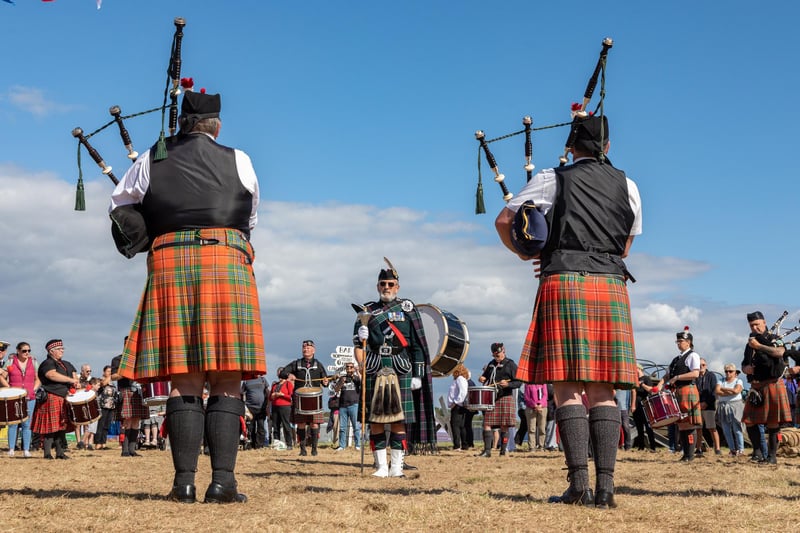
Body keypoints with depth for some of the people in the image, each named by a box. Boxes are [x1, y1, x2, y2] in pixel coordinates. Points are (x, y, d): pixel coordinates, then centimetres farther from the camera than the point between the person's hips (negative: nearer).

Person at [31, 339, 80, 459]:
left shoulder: (66, 364, 20)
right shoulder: (47, 364, -6)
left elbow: (74, 374, 19)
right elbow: (52, 375, -23)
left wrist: (76, 382, -5)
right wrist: (71, 380, -21)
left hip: (64, 399, 8)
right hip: (51, 399, -8)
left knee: (62, 426, 7)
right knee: (51, 426, -8)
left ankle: (60, 452, 12)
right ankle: (47, 453, -4)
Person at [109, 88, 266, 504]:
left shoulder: (151, 162, 11)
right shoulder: (237, 161, 10)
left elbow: (121, 207, 23)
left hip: (169, 264, 1)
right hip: (226, 261, -1)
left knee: (183, 380, 1)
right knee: (226, 382, -1)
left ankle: (185, 481, -3)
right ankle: (223, 481, -6)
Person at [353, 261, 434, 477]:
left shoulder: (407, 309, 8)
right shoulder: (367, 311, 12)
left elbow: (417, 345, 6)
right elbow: (358, 344, 9)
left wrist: (418, 375, 0)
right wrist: (361, 364, -12)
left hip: (401, 370, -1)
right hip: (374, 370, 1)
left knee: (399, 420, -2)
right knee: (375, 420, 0)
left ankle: (397, 466, 4)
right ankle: (381, 466, 8)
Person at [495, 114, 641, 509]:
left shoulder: (552, 180, 5)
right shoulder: (626, 185, 15)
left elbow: (504, 221, 8)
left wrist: (526, 254, 25)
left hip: (563, 284, -3)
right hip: (611, 287, 3)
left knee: (568, 388, -5)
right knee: (602, 391, 2)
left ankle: (579, 484, -13)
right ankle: (605, 487, -4)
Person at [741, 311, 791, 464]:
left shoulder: (773, 339, 1)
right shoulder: (750, 344, 16)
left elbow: (779, 352, -21)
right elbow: (744, 365, 23)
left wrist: (758, 346, -18)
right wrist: (746, 369, -1)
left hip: (773, 386, -5)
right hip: (756, 387, 5)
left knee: (773, 423, -1)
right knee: (749, 421, -2)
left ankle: (772, 455, 7)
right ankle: (758, 451, 12)